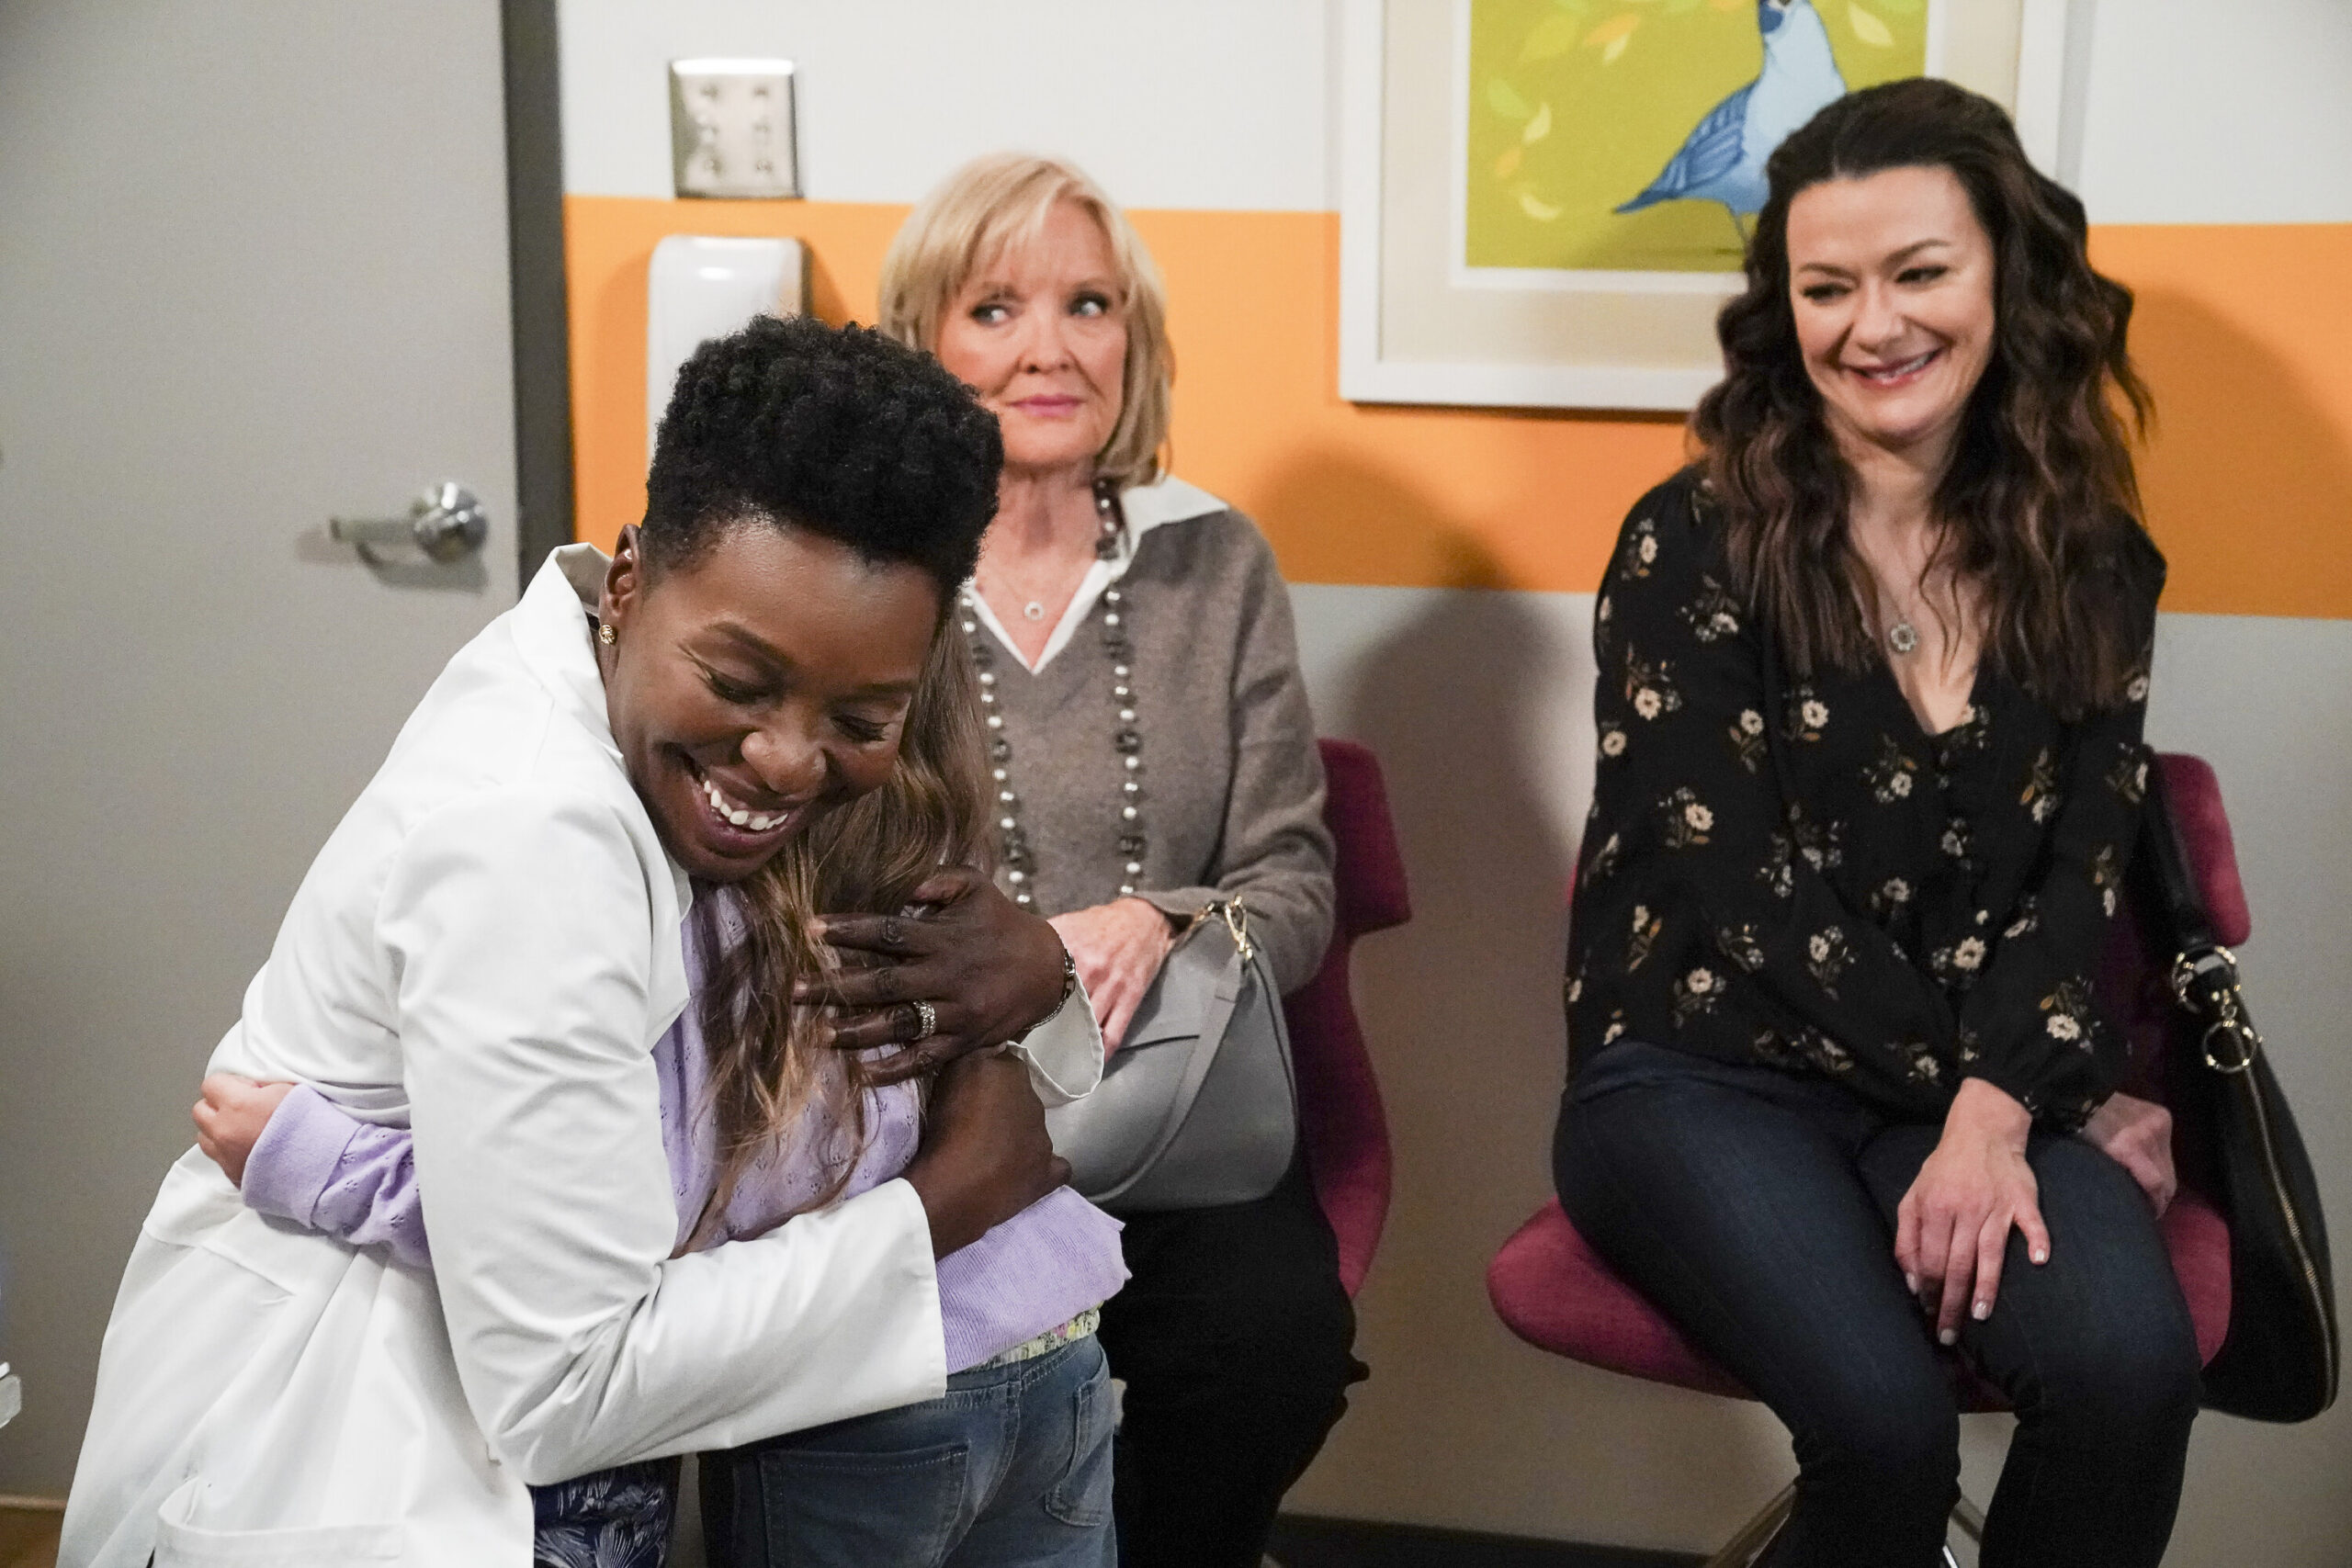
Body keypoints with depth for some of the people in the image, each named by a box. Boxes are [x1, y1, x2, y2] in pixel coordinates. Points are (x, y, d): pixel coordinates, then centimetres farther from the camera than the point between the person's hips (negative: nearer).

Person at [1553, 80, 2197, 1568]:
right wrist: (2015, 1095, -10)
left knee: (2131, 1371, -27)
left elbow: (2079, 875, 0)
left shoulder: (2093, 563, 7)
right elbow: (1741, 891, -9)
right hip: (1703, 1072, -3)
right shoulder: (1693, 545, -4)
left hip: (1987, 1088, 3)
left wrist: (1995, 1113, -19)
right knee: (1886, 1420, -29)